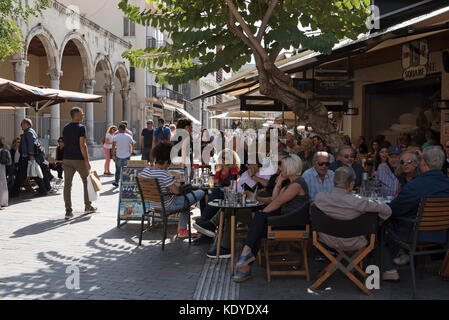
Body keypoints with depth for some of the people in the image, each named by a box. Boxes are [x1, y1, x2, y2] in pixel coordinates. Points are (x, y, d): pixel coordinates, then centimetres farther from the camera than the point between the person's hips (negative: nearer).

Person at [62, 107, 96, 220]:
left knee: (67, 184, 2)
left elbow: (65, 144, 17)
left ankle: (68, 211, -2)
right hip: (79, 159, -5)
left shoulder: (65, 128, 12)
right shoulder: (81, 127, -9)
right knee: (86, 182, 14)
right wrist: (87, 161, -15)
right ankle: (88, 206, 23)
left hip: (66, 159, 5)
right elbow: (82, 145, -16)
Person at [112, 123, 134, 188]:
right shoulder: (129, 136, -2)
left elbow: (113, 147, -11)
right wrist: (131, 153, 18)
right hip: (127, 156, 0)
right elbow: (132, 145, 5)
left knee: (118, 169, 15)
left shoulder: (115, 137, -5)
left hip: (118, 156, 0)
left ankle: (116, 182, 24)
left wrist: (113, 155, -7)